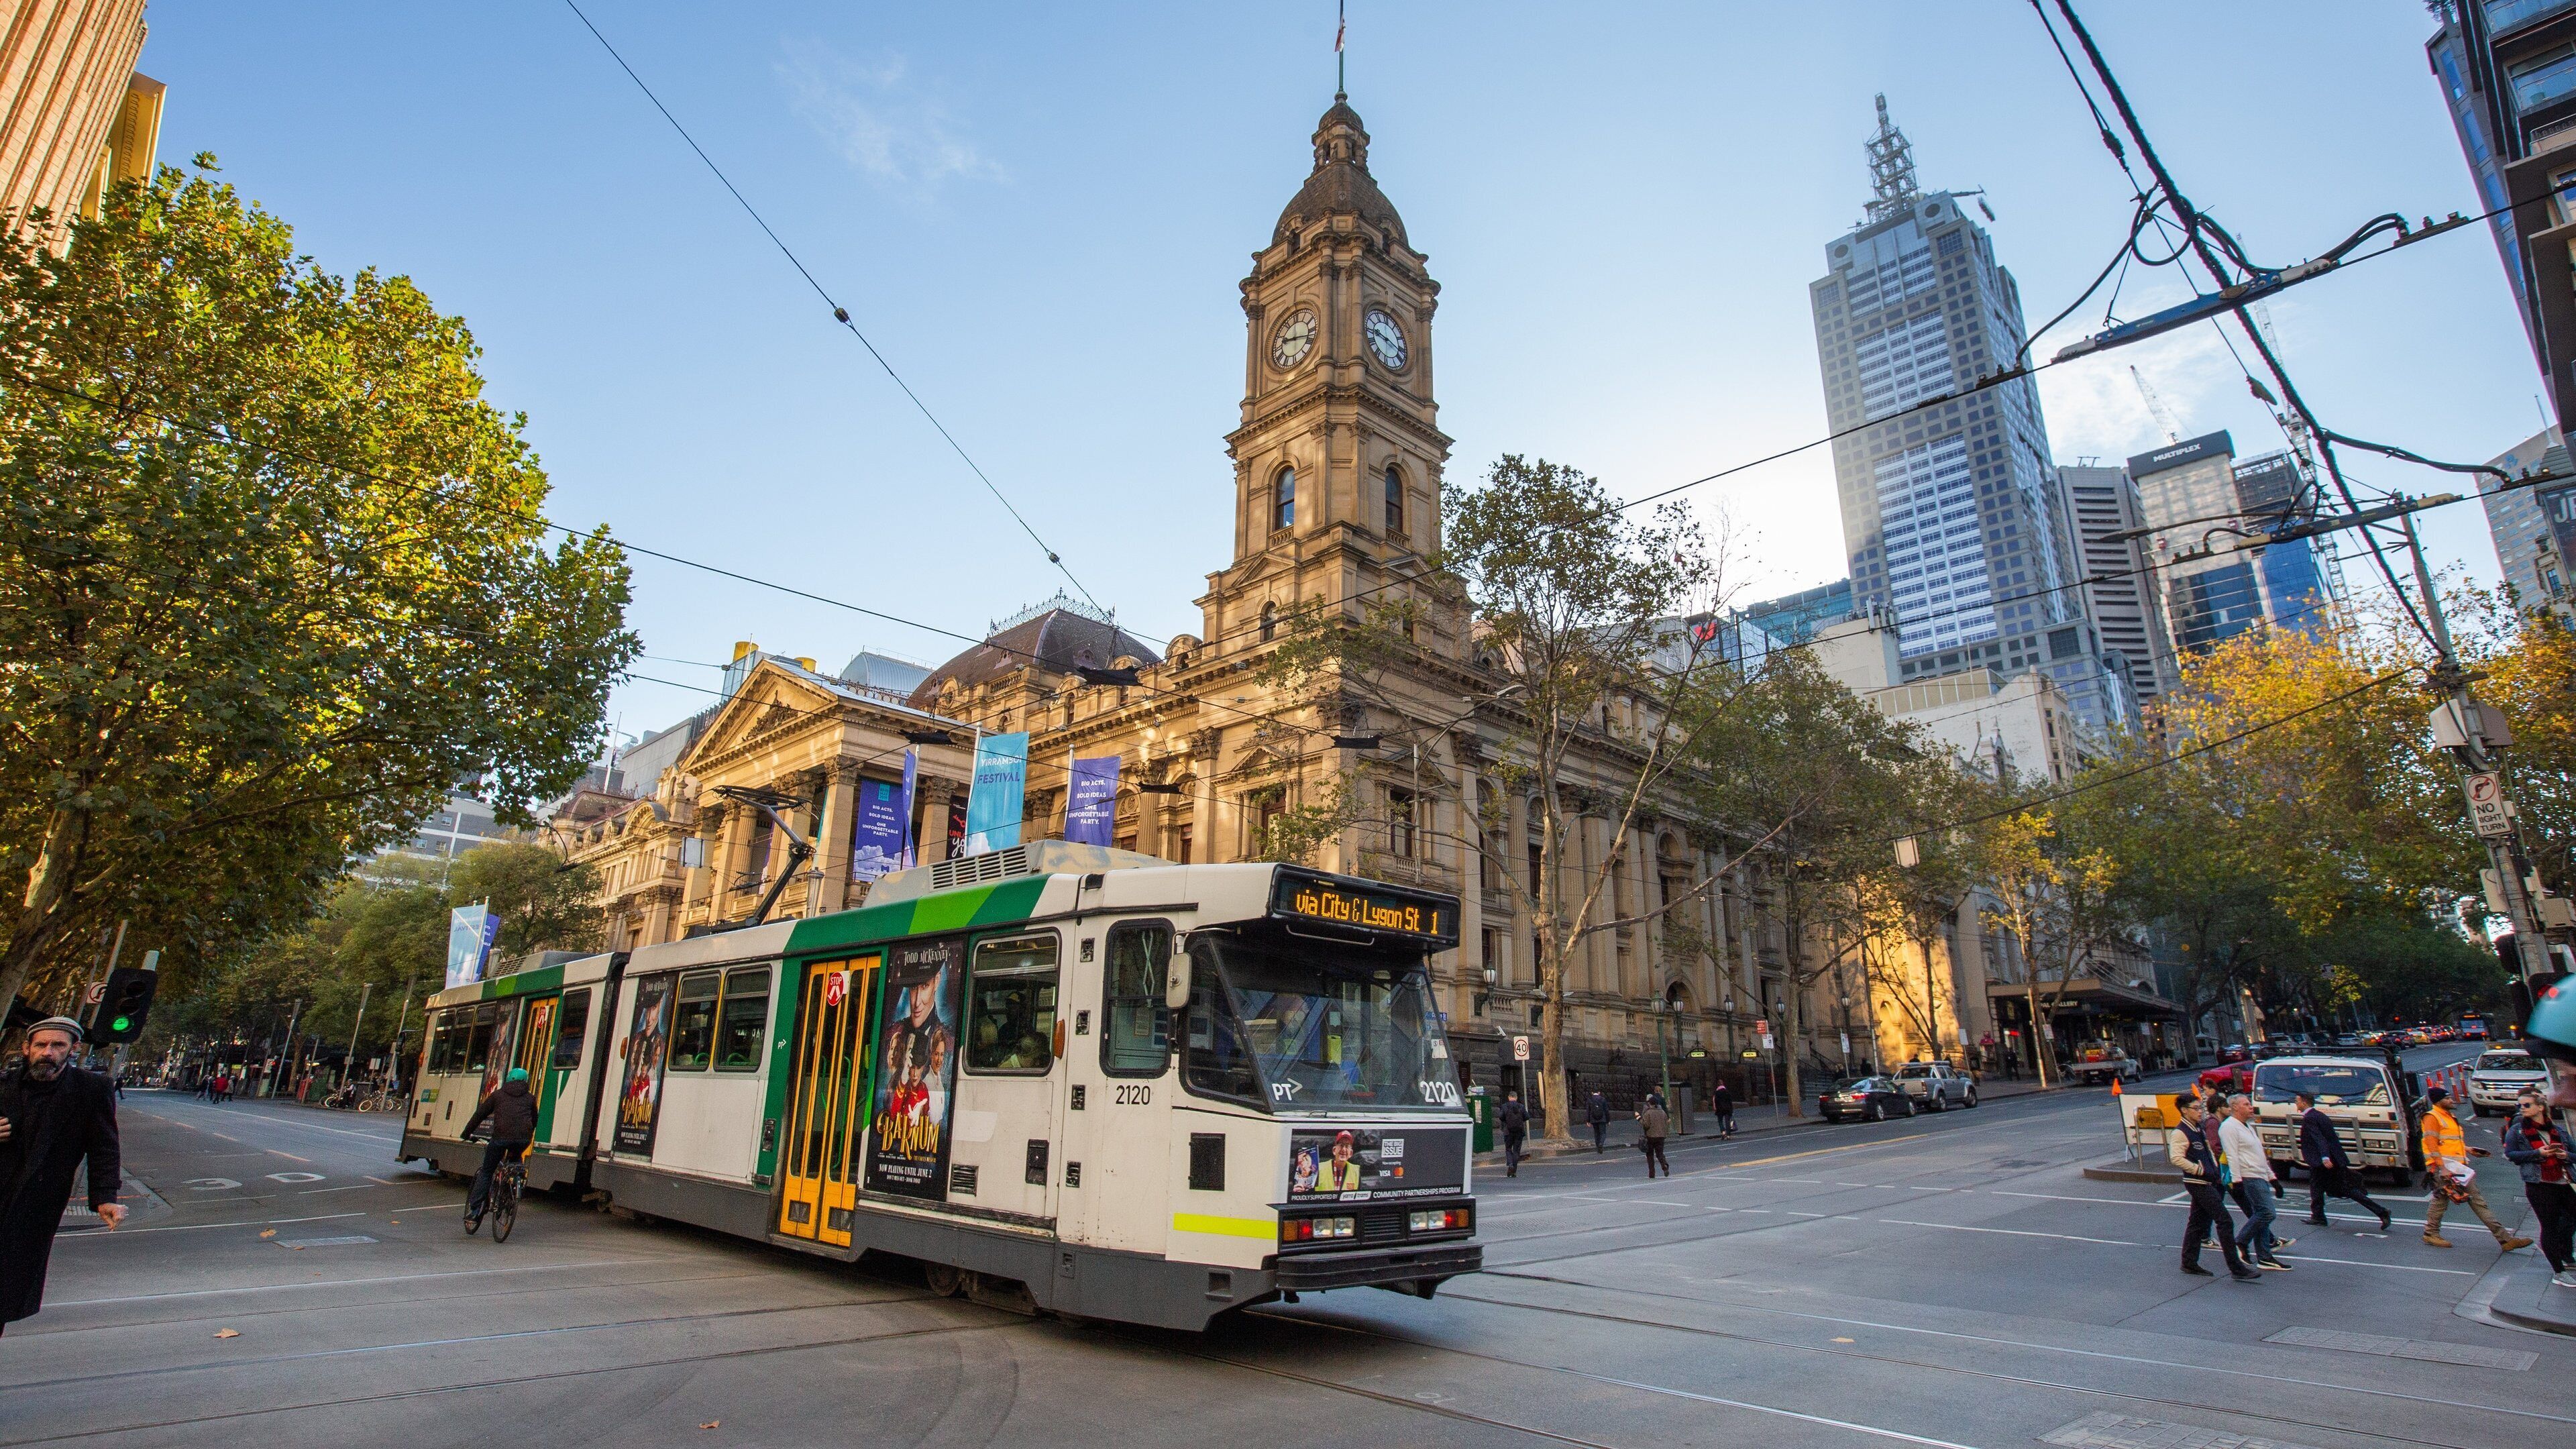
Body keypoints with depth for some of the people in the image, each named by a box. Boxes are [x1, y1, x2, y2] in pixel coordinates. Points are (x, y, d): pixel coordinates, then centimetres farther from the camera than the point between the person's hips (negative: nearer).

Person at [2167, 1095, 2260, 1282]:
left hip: (2207, 1182, 10)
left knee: (2198, 1223, 12)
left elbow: (2209, 1152, 26)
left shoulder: (2198, 1130, 15)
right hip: (2198, 1183, -10)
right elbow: (2176, 1158, -26)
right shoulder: (2180, 1133, -16)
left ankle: (2189, 1263, 19)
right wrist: (2199, 1170, -19)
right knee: (2225, 1221, -11)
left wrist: (2216, 1169, 11)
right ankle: (2236, 1268, -9)